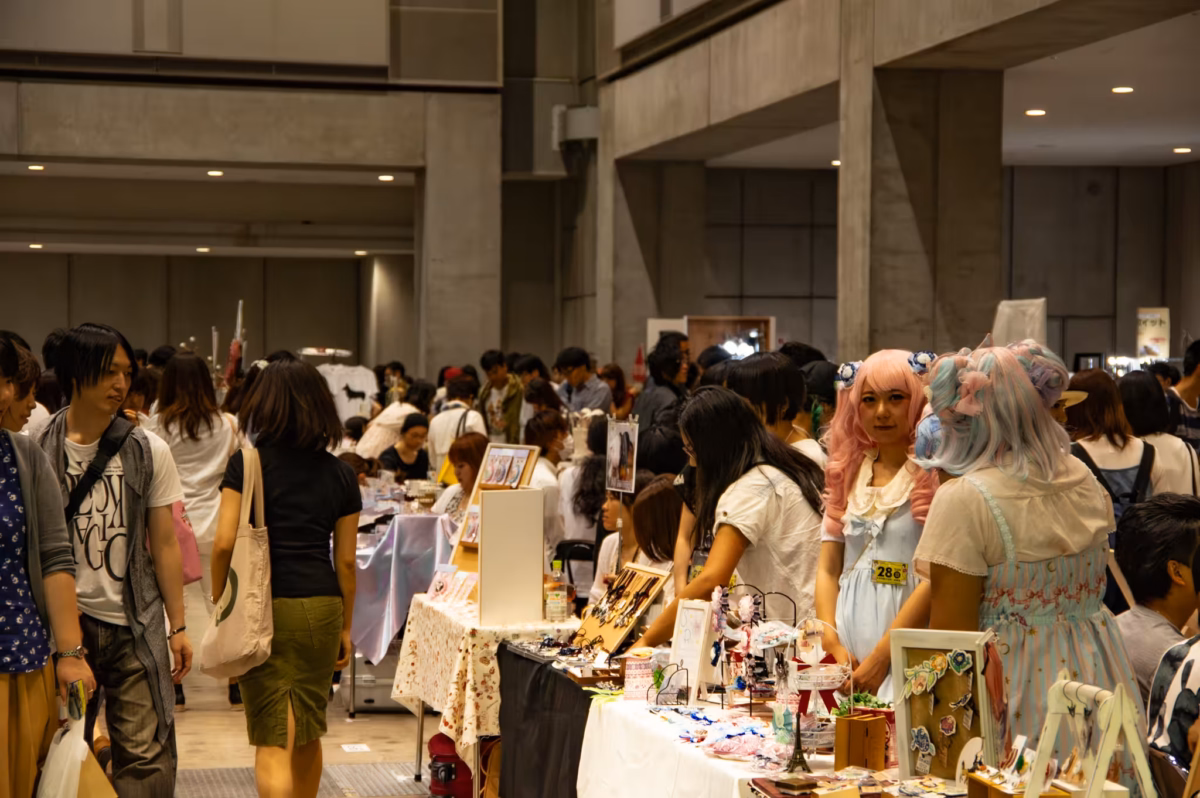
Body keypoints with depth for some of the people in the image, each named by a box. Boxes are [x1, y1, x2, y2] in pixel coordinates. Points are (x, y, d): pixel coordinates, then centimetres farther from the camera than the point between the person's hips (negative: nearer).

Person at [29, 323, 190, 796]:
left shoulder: (148, 451, 4)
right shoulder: (36, 450, -1)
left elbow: (165, 544, 7)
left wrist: (178, 626, 6)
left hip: (135, 623, 1)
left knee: (146, 754, -3)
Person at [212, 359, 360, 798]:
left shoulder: (247, 463, -2)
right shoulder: (341, 475, 7)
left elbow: (224, 543, -8)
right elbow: (345, 560, 8)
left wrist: (219, 606, 4)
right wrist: (346, 627, 17)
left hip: (263, 605, -3)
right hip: (321, 607, 3)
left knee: (273, 740, -4)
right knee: (308, 733, 19)